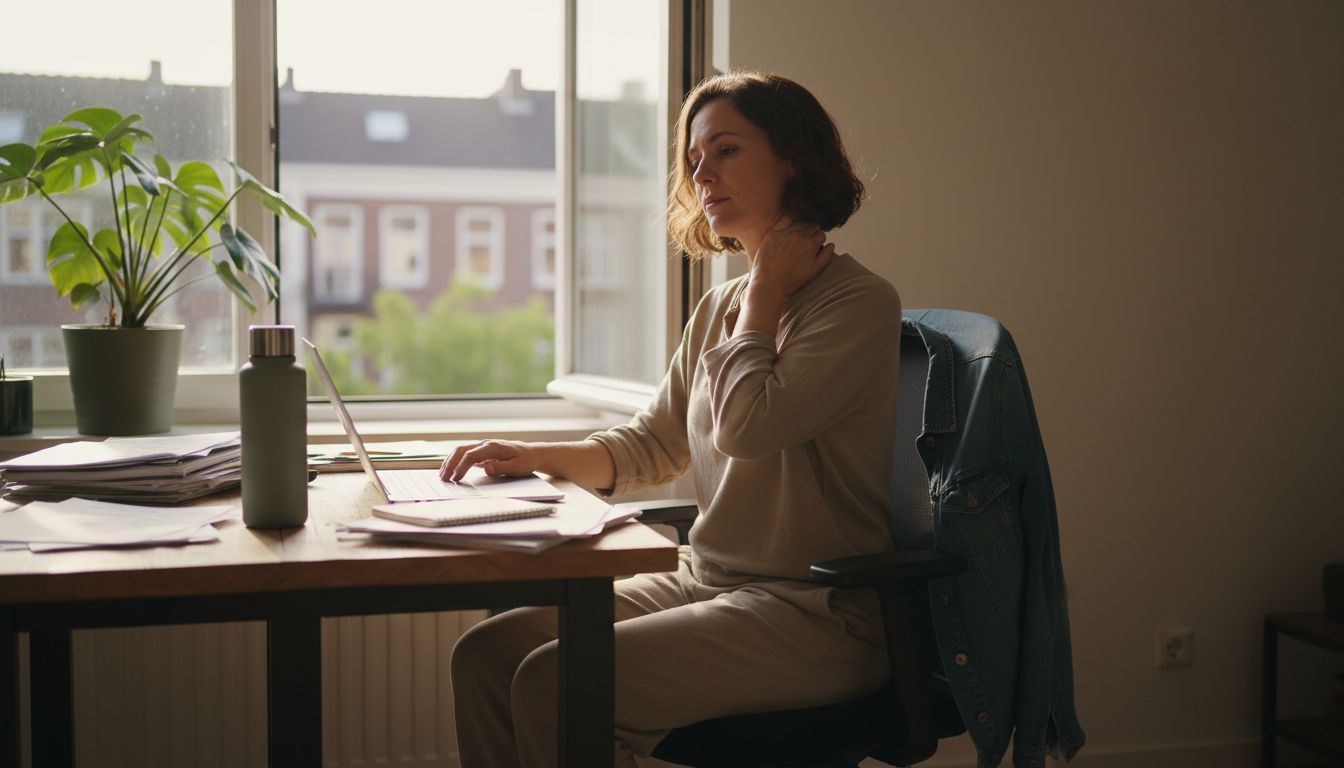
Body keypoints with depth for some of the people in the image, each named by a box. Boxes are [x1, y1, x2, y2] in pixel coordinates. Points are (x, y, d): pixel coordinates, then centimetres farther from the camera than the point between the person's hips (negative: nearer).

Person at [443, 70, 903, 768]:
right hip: (706, 582, 8)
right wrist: (537, 457, 3)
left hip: (817, 615, -8)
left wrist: (766, 292, -9)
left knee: (555, 683, -23)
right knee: (484, 653, -6)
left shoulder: (861, 303, -11)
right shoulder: (719, 308, 13)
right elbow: (652, 447, 20)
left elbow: (748, 426, -23)